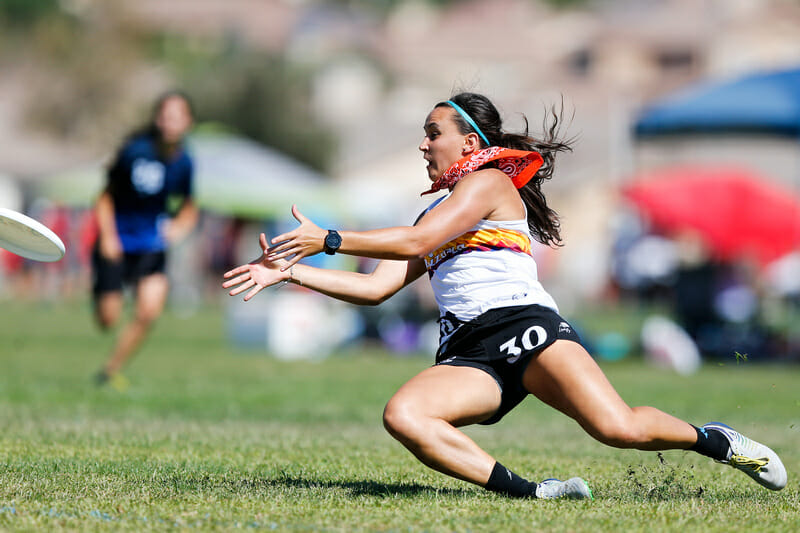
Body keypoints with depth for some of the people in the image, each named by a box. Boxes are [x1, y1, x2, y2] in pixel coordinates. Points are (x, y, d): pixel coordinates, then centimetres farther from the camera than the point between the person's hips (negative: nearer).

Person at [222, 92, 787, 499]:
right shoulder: (434, 212, 32)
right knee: (402, 415, -28)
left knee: (620, 428, -28)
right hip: (467, 356, 6)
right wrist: (291, 271, 16)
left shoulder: (490, 183, 7)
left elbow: (417, 242, -6)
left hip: (524, 324, -6)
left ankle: (712, 439, 2)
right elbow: (376, 286, 26)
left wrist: (326, 239, -5)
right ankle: (528, 492, -30)